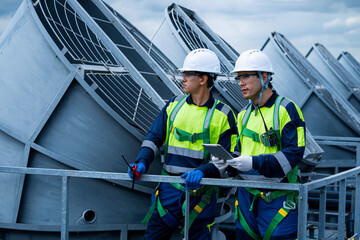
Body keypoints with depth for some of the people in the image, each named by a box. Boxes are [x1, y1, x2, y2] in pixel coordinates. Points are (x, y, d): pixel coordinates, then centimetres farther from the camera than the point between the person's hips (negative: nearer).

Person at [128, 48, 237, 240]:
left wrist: (202, 171, -23)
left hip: (201, 190, -3)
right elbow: (153, 137, 9)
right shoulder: (174, 105, 10)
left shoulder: (223, 115, -2)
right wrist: (142, 162, -9)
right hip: (169, 188, 3)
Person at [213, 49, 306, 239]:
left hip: (277, 197, -6)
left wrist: (255, 162, -25)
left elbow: (294, 153, -16)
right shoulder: (244, 115, 14)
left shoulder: (286, 110, -9)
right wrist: (227, 162, -5)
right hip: (247, 195, 6)